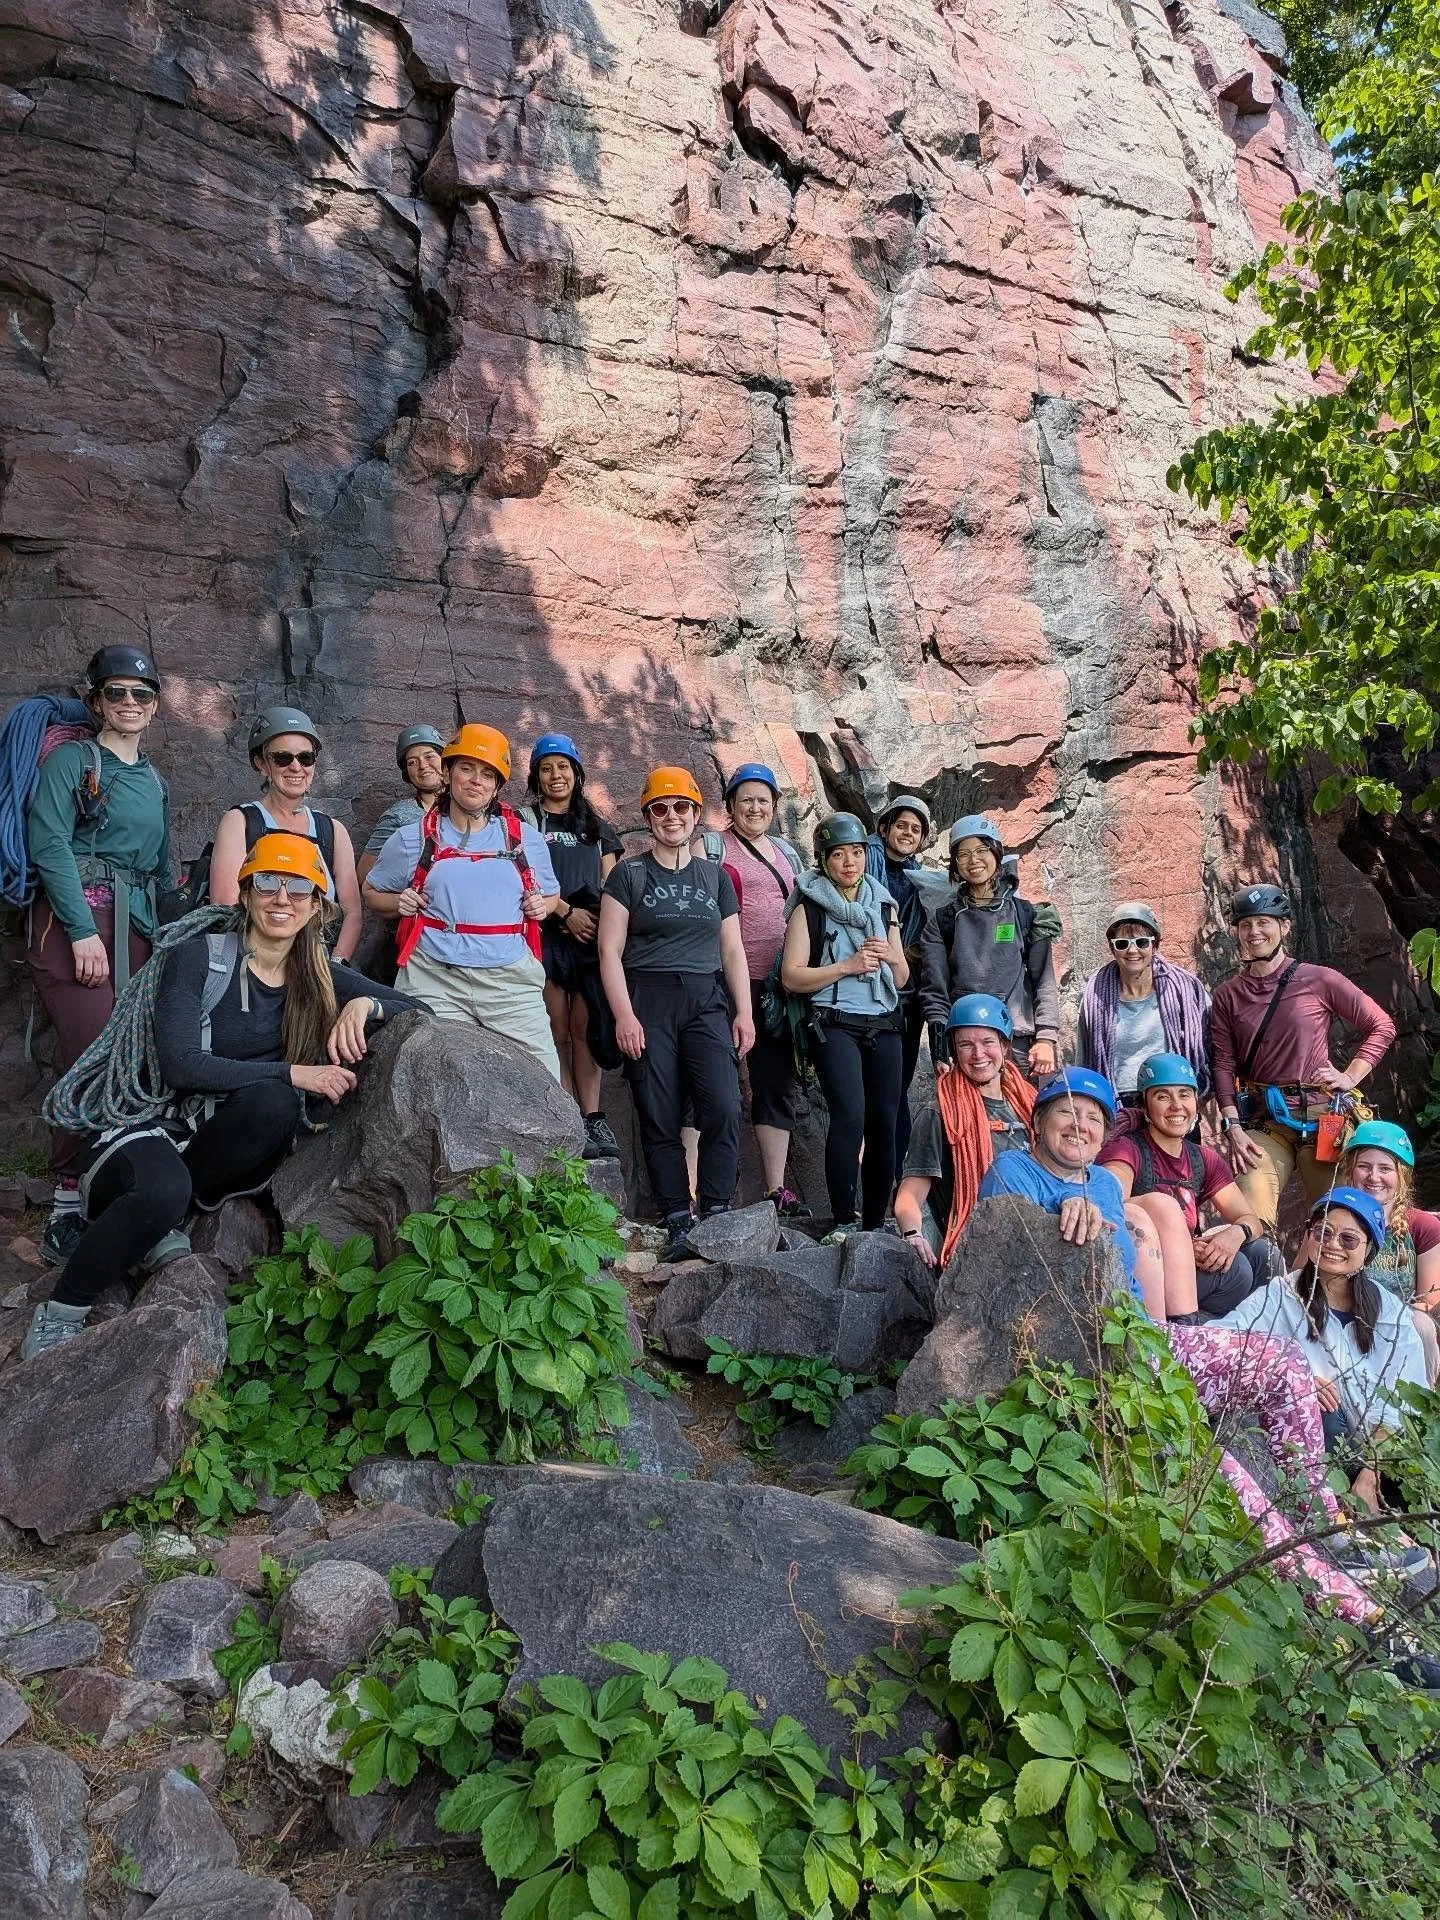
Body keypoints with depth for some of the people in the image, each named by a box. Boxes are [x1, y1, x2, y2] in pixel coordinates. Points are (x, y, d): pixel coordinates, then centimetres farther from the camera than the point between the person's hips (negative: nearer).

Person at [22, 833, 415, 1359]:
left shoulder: (318, 974, 5)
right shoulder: (197, 957, -8)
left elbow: (418, 1007, 4)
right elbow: (180, 1065, -19)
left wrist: (365, 1004, -18)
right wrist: (293, 1073, -24)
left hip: (219, 1139, 4)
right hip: (152, 1121, -4)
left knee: (276, 1104, -30)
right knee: (163, 1189, -37)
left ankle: (157, 1221, -12)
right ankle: (60, 1314, -11)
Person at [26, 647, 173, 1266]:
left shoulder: (154, 783, 22)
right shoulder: (72, 759, 3)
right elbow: (50, 844, -9)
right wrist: (83, 930, -17)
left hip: (136, 926, 6)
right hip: (74, 918, -6)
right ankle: (68, 1205, -7)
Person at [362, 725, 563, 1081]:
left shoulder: (526, 839, 13)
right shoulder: (412, 839, 10)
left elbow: (551, 895, 25)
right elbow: (372, 893, 21)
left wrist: (542, 905, 1)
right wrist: (399, 902, -1)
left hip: (511, 979, 1)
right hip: (435, 979, 0)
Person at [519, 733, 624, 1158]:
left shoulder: (596, 825, 20)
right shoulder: (526, 820, 9)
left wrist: (600, 920, -4)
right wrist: (566, 911, -13)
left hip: (592, 934, 3)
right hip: (549, 933, -2)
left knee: (585, 1028, -1)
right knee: (558, 1031, -4)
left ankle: (592, 1119, 0)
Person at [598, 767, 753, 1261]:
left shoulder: (715, 877, 15)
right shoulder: (629, 875, 6)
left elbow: (733, 950, 14)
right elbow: (610, 951, 0)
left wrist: (744, 1011, 5)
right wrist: (623, 1015, -10)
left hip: (707, 1001, 2)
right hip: (649, 1002, -2)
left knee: (723, 1108, -13)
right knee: (660, 1119, -2)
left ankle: (716, 1216, -4)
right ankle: (679, 1224, 5)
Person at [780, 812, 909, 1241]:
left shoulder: (883, 904, 16)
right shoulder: (809, 907, 3)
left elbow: (902, 978, 20)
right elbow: (791, 977, -6)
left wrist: (888, 955, -2)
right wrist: (848, 966, -13)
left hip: (883, 1025, 5)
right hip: (834, 1024, -5)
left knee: (883, 1124, 2)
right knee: (850, 1116, -21)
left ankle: (874, 1224, 12)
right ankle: (842, 1222, -15)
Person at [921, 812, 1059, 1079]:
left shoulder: (1025, 915, 11)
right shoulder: (942, 922, 11)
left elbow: (1045, 982, 7)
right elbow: (934, 990, 6)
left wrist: (1046, 1038, -5)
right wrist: (941, 1052, -5)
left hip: (1018, 1043, 0)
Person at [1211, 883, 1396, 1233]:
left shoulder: (1319, 980, 2)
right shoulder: (1227, 997, 7)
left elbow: (1381, 1027, 9)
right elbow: (1223, 1065, 3)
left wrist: (1350, 1077, -1)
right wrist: (1232, 1126, -7)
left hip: (1323, 1116, 0)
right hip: (1263, 1124, 1)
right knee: (1252, 1224, -14)